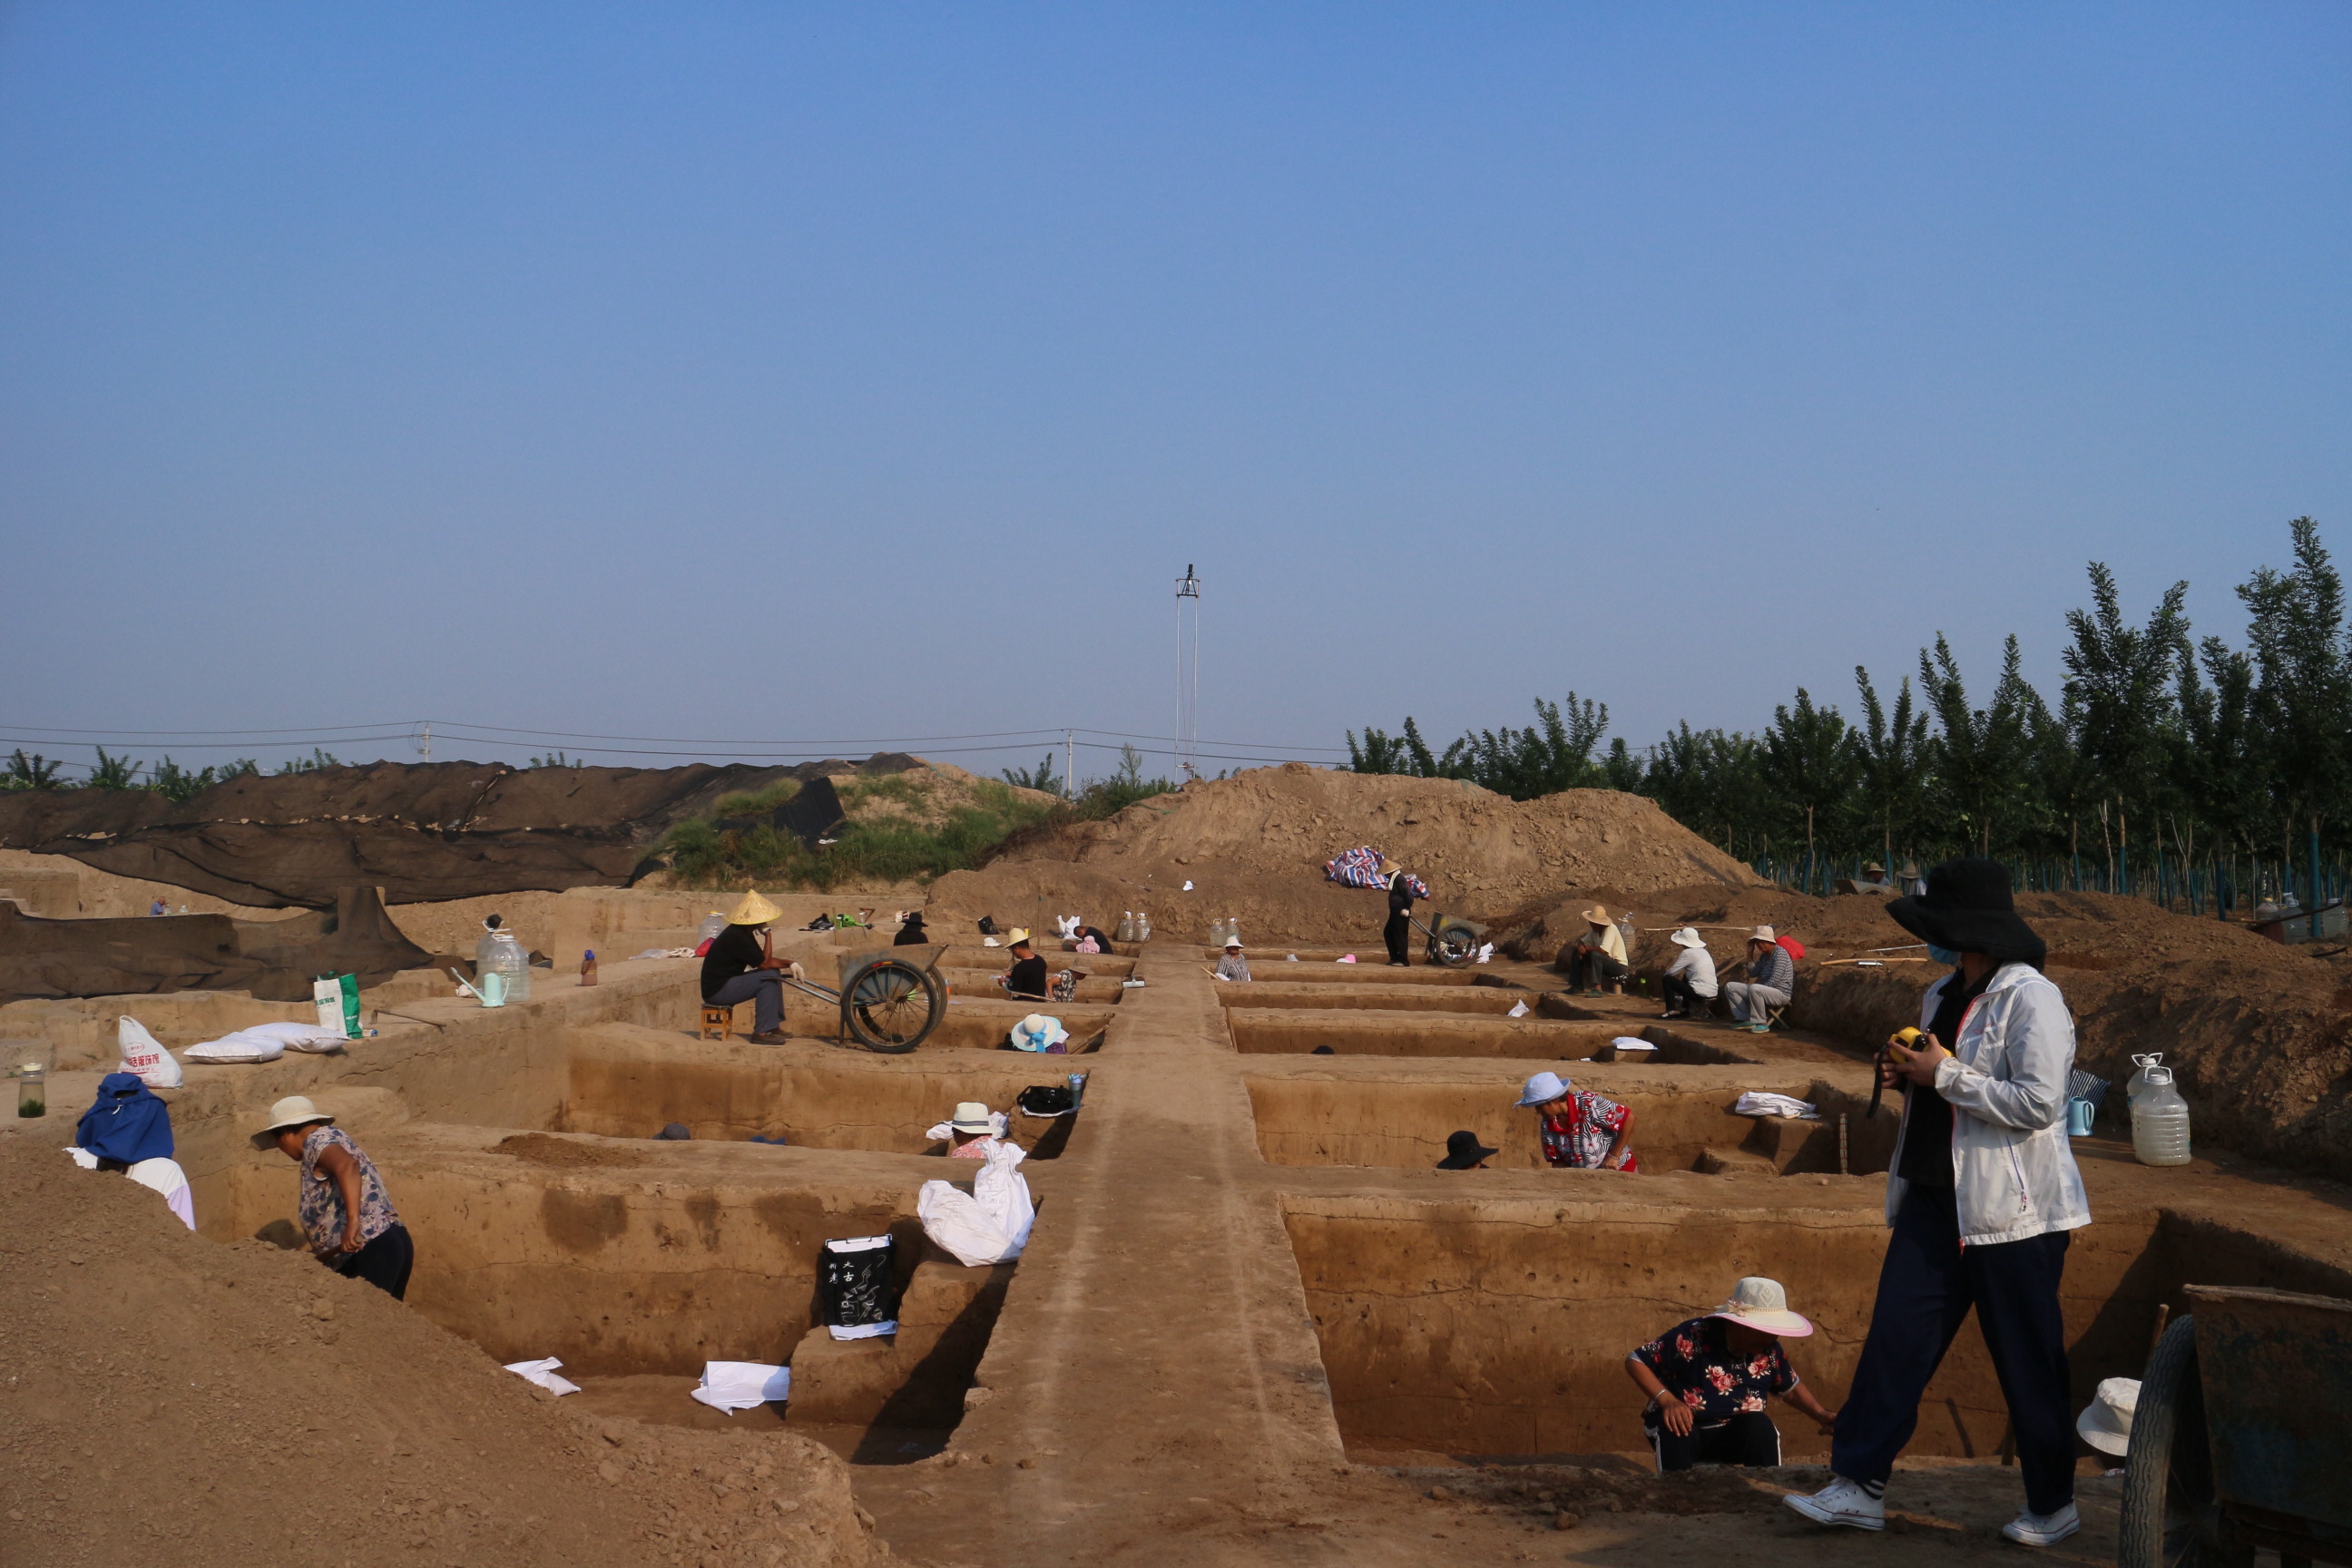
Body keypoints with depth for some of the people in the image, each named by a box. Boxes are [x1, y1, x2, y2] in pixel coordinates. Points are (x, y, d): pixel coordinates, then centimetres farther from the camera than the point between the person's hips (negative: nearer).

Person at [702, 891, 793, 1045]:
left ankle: (774, 1026, 12)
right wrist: (767, 934, -15)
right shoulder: (736, 937, -23)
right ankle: (762, 1032, -17)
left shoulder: (744, 933, 9)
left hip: (727, 982, 10)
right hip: (717, 990, -10)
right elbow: (765, 963, -19)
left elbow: (763, 960, 12)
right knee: (768, 978, -20)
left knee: (775, 973, 9)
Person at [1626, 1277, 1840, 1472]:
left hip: (1736, 1434, 4)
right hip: (1684, 1426, -4)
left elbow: (1792, 1388, 15)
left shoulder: (1770, 1350, -6)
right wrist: (1666, 1400, -31)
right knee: (1674, 1431, -37)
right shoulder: (1692, 1337, -23)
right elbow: (1635, 1361, -18)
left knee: (1760, 1426, -28)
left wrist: (1821, 1415, -3)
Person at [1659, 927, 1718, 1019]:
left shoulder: (1688, 953, -10)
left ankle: (1671, 1011, 0)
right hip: (1712, 993, 8)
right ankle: (1685, 1010, 32)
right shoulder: (1703, 951, 15)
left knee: (1667, 979, 2)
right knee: (1685, 977, 34)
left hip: (1699, 994, -8)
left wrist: (1662, 976, 12)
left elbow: (1671, 973, -7)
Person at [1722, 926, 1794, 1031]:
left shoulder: (1780, 953, -13)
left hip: (1781, 994, -9)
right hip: (1766, 991, 9)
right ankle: (1745, 1019, -5)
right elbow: (1753, 974, 14)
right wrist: (1750, 955, 8)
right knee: (1730, 987, 2)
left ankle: (1761, 1023, -24)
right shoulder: (1764, 955, 14)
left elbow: (1775, 980, -21)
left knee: (1754, 989, -40)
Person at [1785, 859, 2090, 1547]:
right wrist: (1905, 1075, 3)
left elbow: (2039, 1103, -22)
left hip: (2011, 1209, -8)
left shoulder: (2031, 998, -14)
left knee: (2029, 1364, 5)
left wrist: (1942, 1075, -19)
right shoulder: (1941, 995, 13)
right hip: (1933, 1200, 8)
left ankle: (2053, 1506, 22)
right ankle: (1859, 1486, 8)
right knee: (1895, 1339, 3)